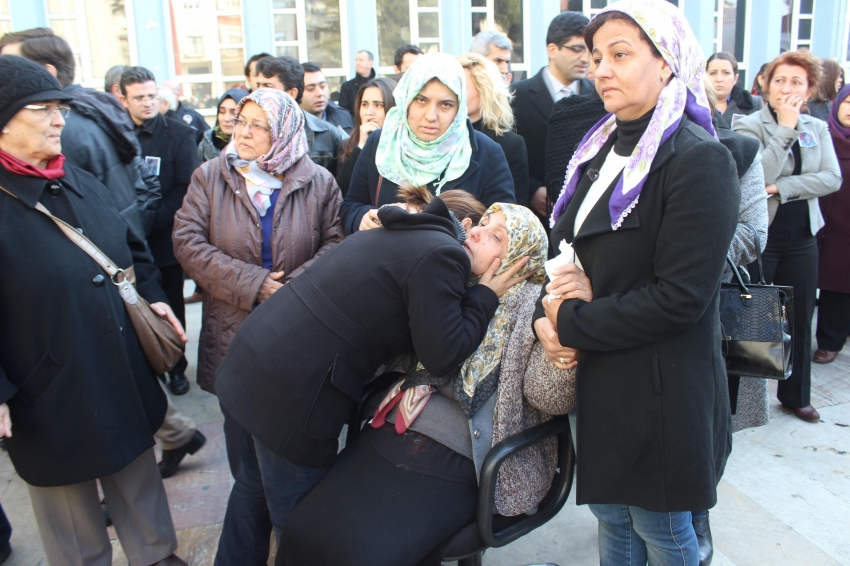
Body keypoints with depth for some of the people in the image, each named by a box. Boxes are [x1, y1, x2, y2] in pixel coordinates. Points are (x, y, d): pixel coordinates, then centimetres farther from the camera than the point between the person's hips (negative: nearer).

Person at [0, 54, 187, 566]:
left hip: (126, 377, 7)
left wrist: (153, 295, 4)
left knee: (139, 476, 23)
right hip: (50, 401, -6)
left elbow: (131, 246, 18)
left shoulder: (81, 183, 6)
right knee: (69, 500, 16)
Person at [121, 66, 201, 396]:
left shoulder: (179, 134, -1)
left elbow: (186, 188, -9)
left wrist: (150, 221, -16)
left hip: (164, 239, -1)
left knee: (171, 308, 11)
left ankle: (176, 367, 27)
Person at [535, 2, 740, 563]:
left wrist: (572, 324, -16)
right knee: (613, 519, 23)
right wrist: (547, 316, -7)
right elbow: (569, 252, 12)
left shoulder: (699, 159, -17)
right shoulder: (601, 150, 8)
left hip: (661, 389, -7)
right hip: (597, 379, 7)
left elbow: (680, 297, -22)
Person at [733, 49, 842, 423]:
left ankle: (796, 395, 27)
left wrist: (781, 188, -17)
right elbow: (757, 177, -22)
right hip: (760, 235, -4)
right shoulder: (749, 125, -7)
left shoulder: (817, 129, 7)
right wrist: (786, 129, -20)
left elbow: (832, 179, -6)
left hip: (802, 237, 5)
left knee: (800, 319, 12)